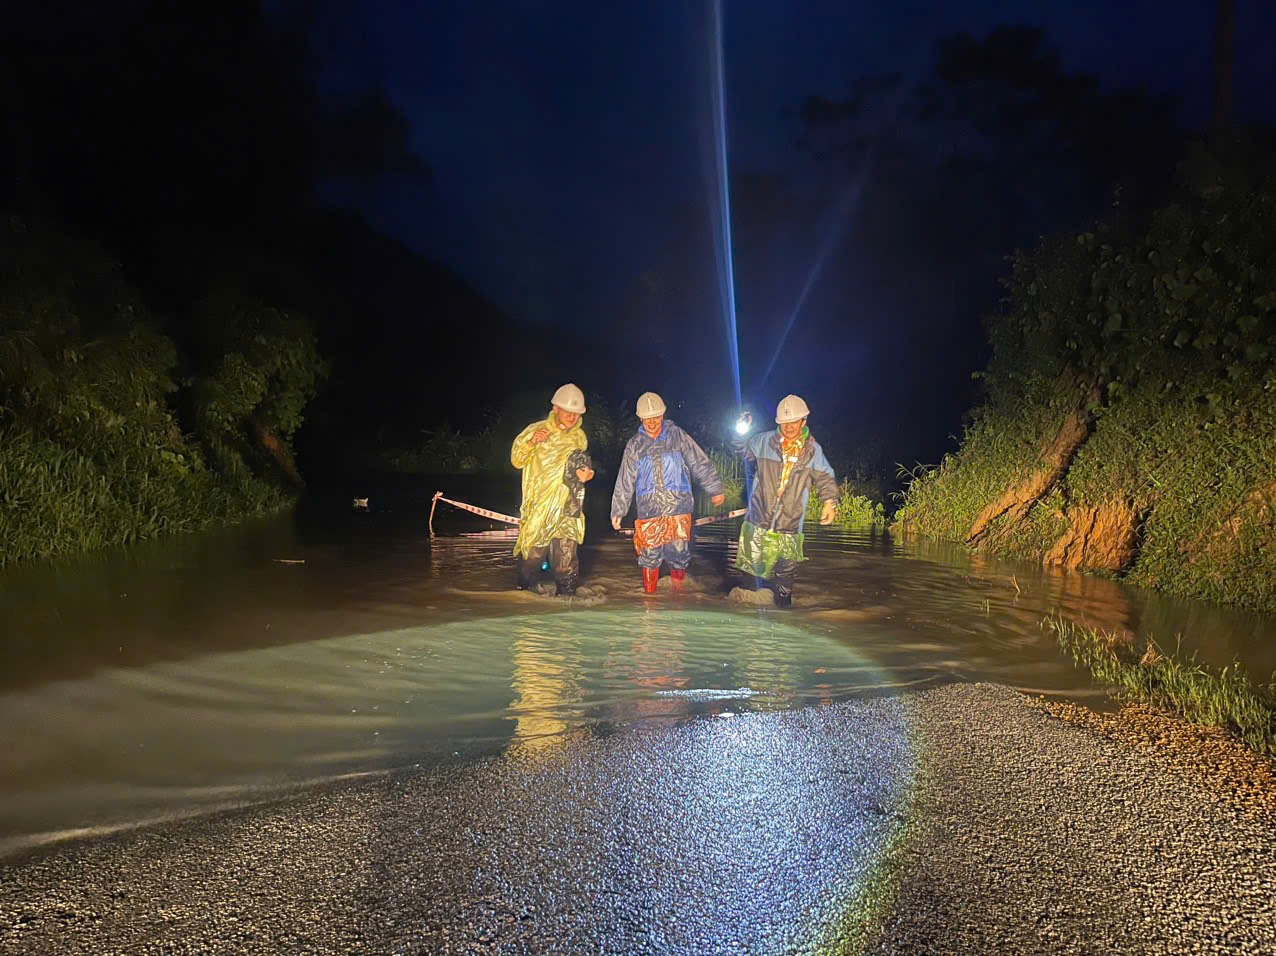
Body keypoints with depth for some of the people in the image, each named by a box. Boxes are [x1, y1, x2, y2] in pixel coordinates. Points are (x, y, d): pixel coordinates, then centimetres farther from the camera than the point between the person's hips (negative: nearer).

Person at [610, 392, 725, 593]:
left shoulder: (678, 436, 5)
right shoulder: (635, 445, 10)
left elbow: (701, 464, 8)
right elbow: (625, 481, 13)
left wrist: (715, 490, 7)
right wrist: (618, 511, 13)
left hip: (678, 510, -1)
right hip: (648, 512, 1)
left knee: (679, 555, -1)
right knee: (649, 557, 2)